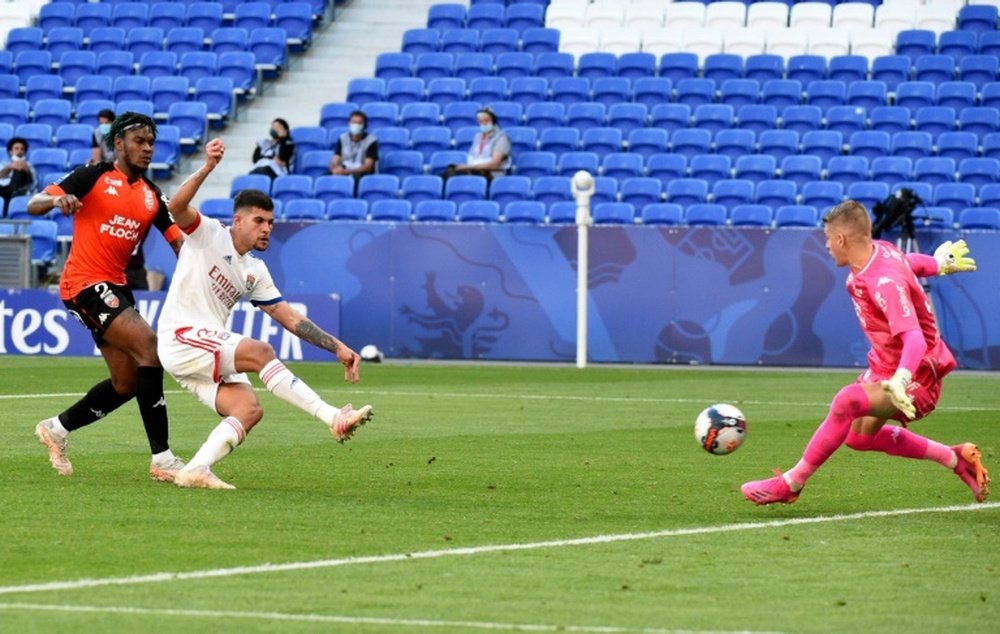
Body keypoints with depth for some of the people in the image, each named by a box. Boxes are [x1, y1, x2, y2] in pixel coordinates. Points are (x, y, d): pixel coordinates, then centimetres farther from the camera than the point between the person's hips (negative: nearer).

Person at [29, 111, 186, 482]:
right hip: (85, 284, -8)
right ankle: (161, 458, -21)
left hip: (115, 286, 8)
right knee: (148, 347, -22)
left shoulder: (152, 195, 12)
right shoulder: (93, 177, -5)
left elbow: (179, 240, 8)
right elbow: (33, 206, -9)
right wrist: (57, 200, -31)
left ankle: (57, 428, 31)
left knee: (126, 384, 10)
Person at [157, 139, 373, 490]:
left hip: (209, 357, 8)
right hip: (181, 339, -8)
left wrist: (337, 347, 8)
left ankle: (196, 470, -16)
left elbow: (290, 318, 17)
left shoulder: (255, 272, 16)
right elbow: (177, 205, -21)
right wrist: (207, 168, -36)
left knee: (249, 409, -16)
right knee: (259, 351, -26)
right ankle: (333, 417, -30)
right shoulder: (209, 234, -1)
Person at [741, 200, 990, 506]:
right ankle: (954, 458, 29)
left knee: (847, 402, -32)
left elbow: (915, 339, -41)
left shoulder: (885, 283, -31)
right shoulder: (879, 250, -5)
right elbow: (909, 262, 18)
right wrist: (938, 263, 38)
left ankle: (790, 483, -24)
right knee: (859, 437, 21)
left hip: (916, 377, -11)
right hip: (884, 365, 11)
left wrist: (900, 382, -57)